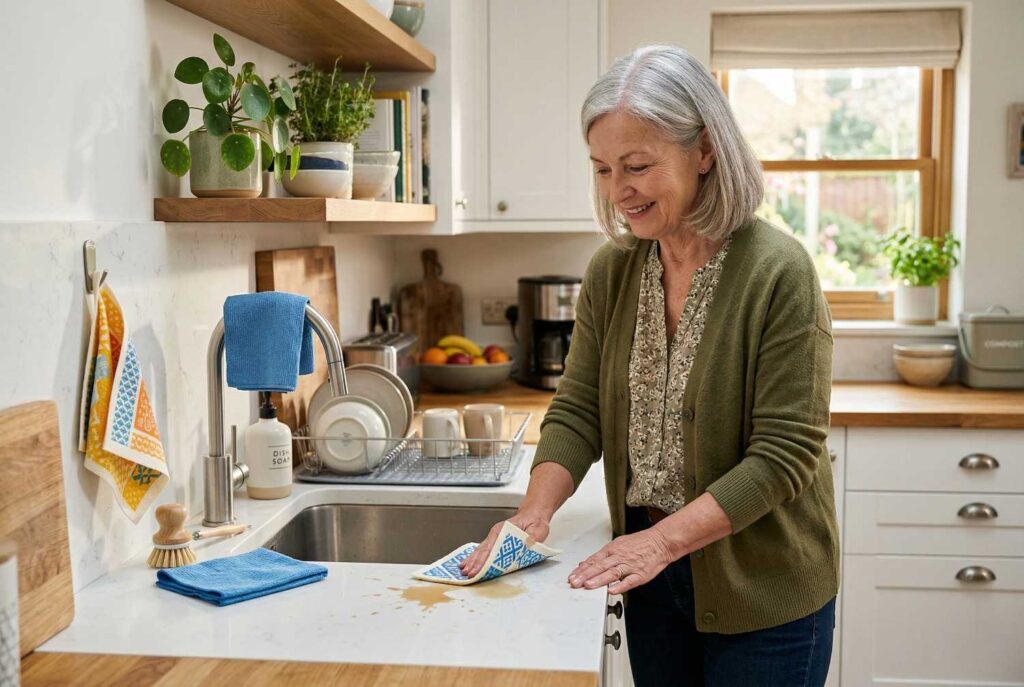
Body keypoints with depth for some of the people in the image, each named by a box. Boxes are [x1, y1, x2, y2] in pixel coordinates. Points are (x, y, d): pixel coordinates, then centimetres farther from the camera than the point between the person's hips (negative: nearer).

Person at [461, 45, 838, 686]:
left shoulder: (778, 271, -19)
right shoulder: (610, 272, -2)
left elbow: (784, 453, -20)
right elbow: (577, 413, -1)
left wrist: (665, 538, -26)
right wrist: (534, 514, -18)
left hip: (763, 589, -4)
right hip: (652, 577, 5)